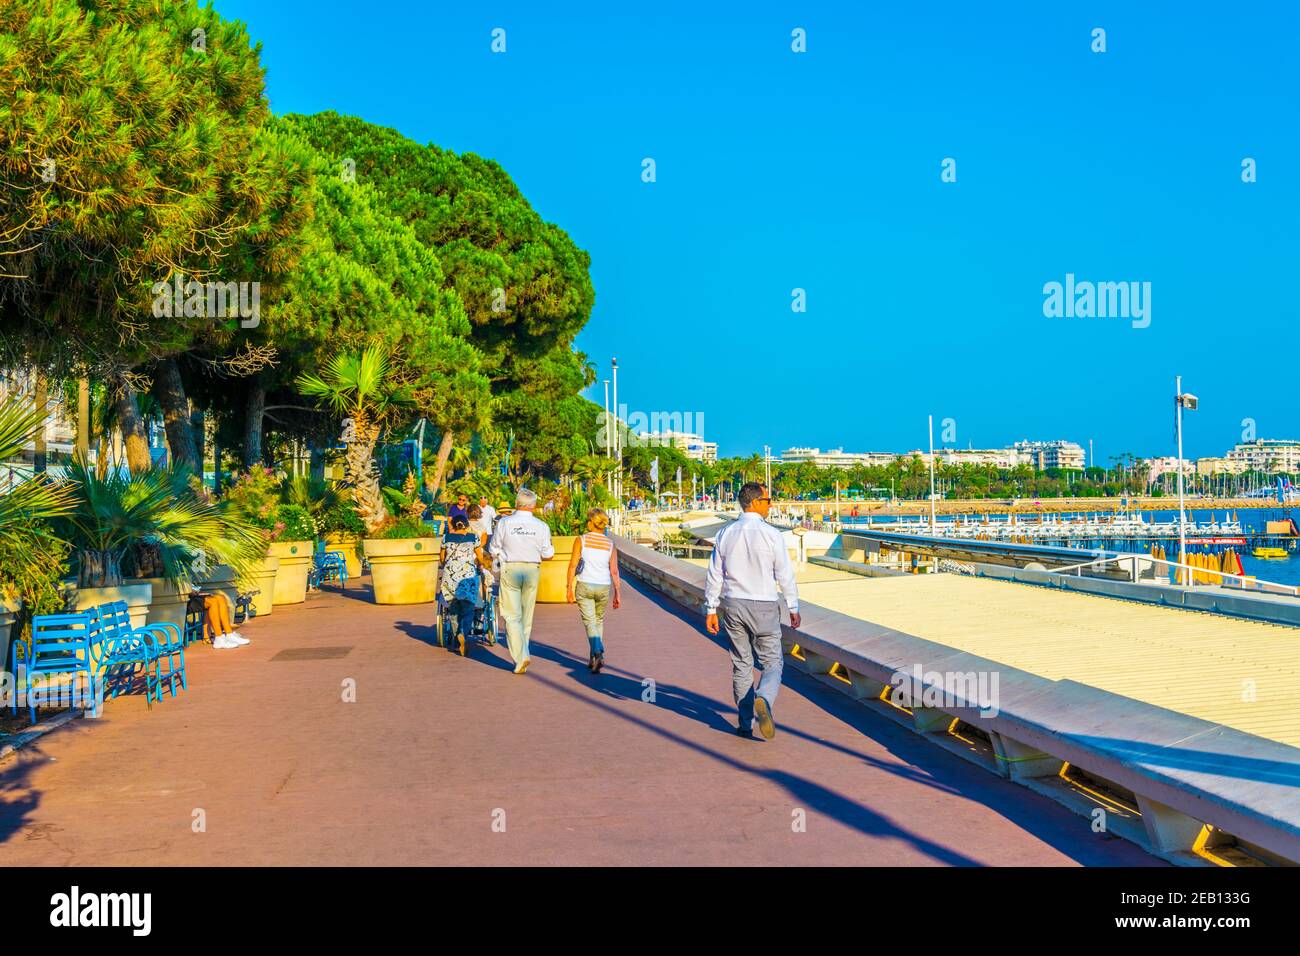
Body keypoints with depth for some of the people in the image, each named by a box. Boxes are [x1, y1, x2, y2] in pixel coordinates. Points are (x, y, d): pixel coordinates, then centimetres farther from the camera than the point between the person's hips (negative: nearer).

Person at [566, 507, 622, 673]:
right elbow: (614, 571, -1)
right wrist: (617, 593, 5)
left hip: (584, 586, -2)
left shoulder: (581, 540, -4)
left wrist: (570, 588, -1)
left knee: (589, 622, -2)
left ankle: (598, 654, -25)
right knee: (599, 621, 19)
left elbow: (573, 565, -6)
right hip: (603, 587, 2)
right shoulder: (610, 545, 2)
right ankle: (593, 659, 22)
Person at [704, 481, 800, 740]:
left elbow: (714, 575, 4)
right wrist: (793, 607, 3)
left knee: (741, 665, 13)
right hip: (764, 607, -4)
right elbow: (785, 574, -7)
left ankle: (745, 725, 14)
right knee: (772, 664, 6)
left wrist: (711, 609, 10)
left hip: (732, 605, 4)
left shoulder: (725, 534, 2)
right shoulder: (771, 534, -10)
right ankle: (763, 700, -23)